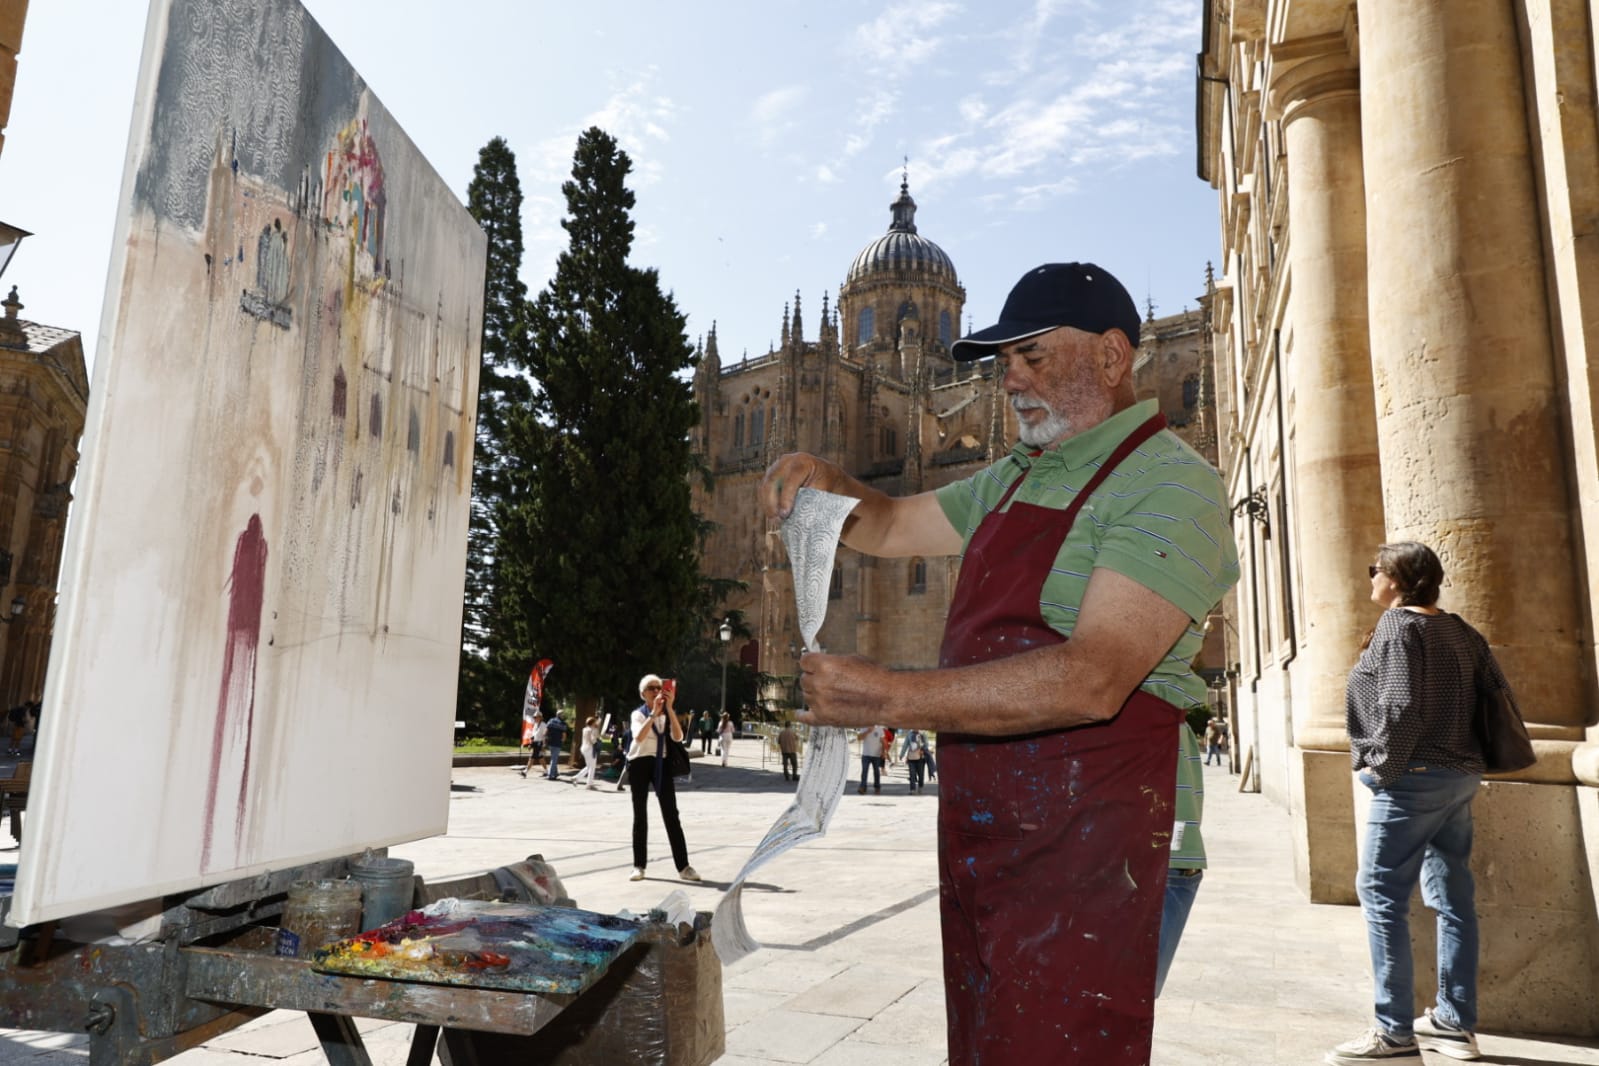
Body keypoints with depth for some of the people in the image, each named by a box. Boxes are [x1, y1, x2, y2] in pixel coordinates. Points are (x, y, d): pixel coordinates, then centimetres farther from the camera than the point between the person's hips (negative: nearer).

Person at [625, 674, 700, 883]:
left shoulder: (668, 713, 6)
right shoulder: (638, 713, -2)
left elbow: (678, 737, -13)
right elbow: (639, 737, -23)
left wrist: (669, 708, -19)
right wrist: (654, 713, -29)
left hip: (662, 765, 2)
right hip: (640, 764, -2)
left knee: (671, 815, -2)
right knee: (640, 815, 5)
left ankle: (683, 866, 0)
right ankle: (639, 865, 14)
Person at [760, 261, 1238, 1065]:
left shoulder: (1168, 482, -13)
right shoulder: (1015, 479, 15)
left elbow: (1092, 681, -26)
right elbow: (887, 527, 22)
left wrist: (890, 697, -29)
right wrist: (825, 483, -1)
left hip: (1082, 843, -8)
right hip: (980, 835, 8)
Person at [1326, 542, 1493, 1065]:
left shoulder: (1398, 625, -12)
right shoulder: (1460, 631, 12)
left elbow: (1401, 711, -21)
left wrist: (1383, 767, -10)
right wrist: (1471, 755, 17)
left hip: (1414, 779, -9)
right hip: (1460, 776, 9)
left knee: (1381, 893, -4)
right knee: (1452, 898, 13)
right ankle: (1455, 1023, 21)